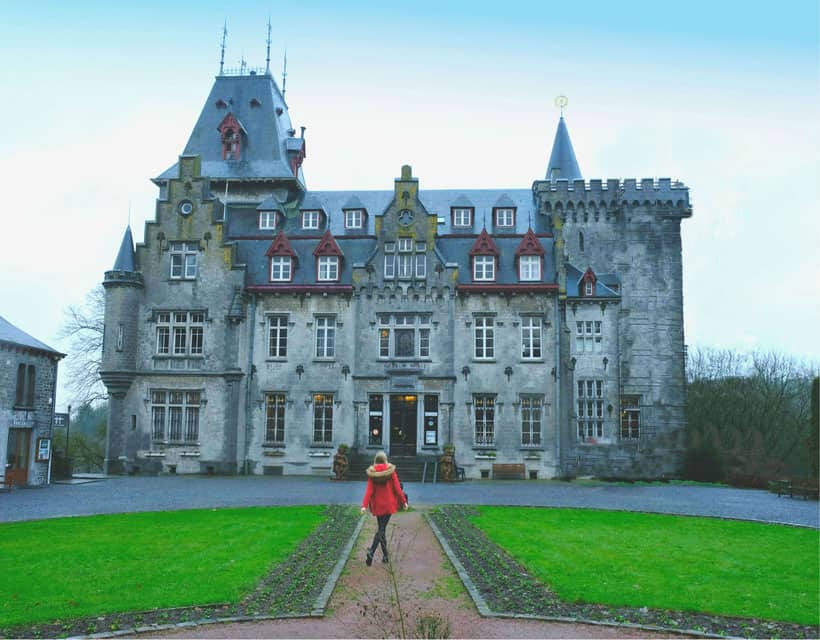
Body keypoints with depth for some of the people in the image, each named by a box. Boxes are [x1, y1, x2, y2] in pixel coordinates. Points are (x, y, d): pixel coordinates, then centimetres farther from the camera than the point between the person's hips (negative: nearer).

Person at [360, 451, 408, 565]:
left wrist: (364, 505, -15)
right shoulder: (391, 471, -8)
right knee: (382, 528, -2)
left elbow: (369, 490, -12)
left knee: (381, 528, 14)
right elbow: (397, 488, -6)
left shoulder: (372, 473, -5)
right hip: (389, 504, -2)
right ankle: (371, 551, -23)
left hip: (377, 504, 2)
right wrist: (403, 501, 4)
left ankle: (385, 555, 16)